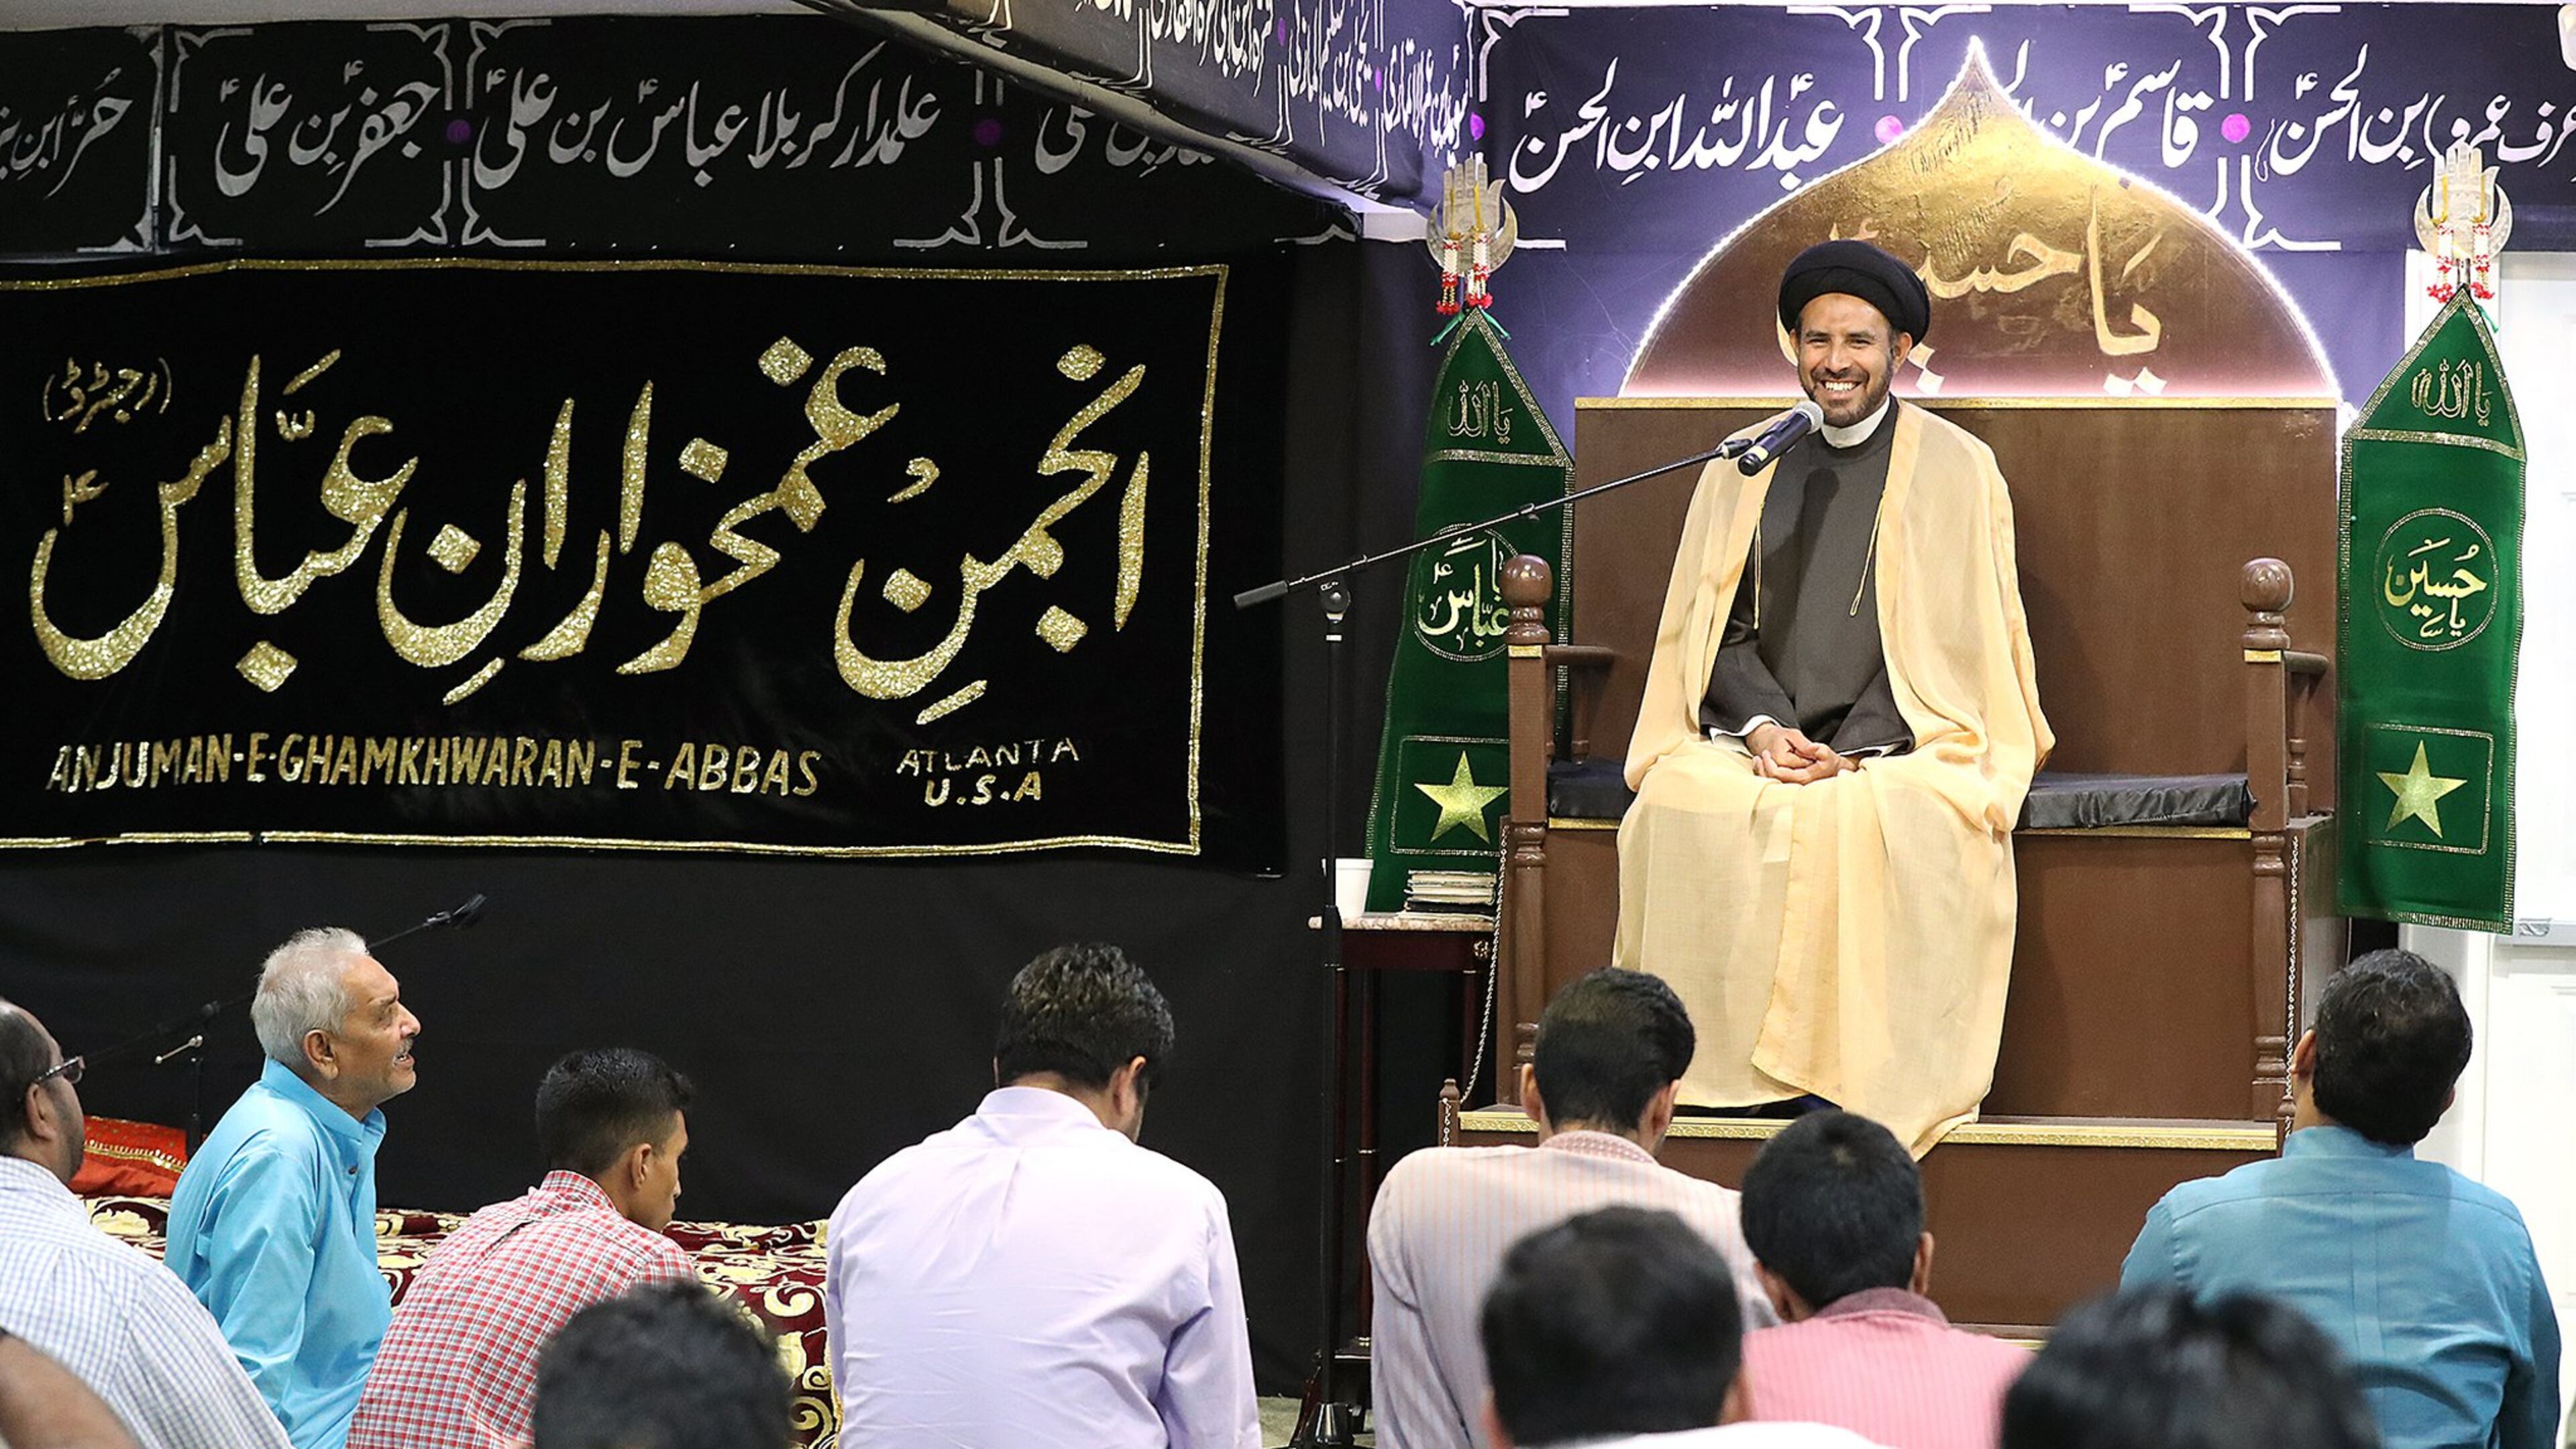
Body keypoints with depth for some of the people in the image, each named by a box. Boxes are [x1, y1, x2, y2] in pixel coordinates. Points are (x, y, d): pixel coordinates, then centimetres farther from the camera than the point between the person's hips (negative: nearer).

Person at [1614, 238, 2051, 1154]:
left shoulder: (1955, 470, 4)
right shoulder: (1743, 470, 15)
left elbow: (1958, 637, -2)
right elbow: (1716, 625, 13)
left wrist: (1851, 750, -13)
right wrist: (1762, 726, -8)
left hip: (1904, 744, -3)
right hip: (1758, 738, 3)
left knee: (1860, 820, -36)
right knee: (1677, 804, -29)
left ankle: (1845, 1083, -30)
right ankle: (1712, 1065, -23)